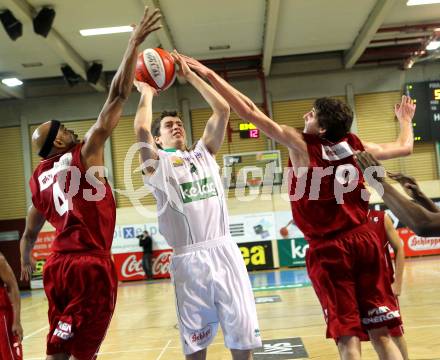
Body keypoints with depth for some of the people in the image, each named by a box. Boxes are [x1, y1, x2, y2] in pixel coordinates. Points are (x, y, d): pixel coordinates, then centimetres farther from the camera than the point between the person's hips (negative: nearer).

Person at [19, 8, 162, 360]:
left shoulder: (38, 178, 14)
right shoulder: (85, 153, -3)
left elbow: (30, 233, 23)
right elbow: (118, 96, -8)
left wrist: (26, 263, 42)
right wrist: (134, 43, -5)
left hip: (57, 266, 7)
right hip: (91, 265, -7)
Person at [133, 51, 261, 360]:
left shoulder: (204, 152, 18)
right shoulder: (157, 163, 6)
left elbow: (223, 109, 11)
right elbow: (141, 130, -13)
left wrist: (190, 75, 15)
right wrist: (147, 94, 5)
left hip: (224, 250, 3)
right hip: (189, 258, -3)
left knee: (242, 331, 4)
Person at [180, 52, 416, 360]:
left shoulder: (302, 145, -6)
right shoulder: (356, 146, 7)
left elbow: (250, 113, -8)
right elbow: (404, 147, 23)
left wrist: (210, 75, -3)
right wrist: (406, 119, 44)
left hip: (328, 250, -5)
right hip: (365, 241, 5)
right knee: (382, 333, 9)